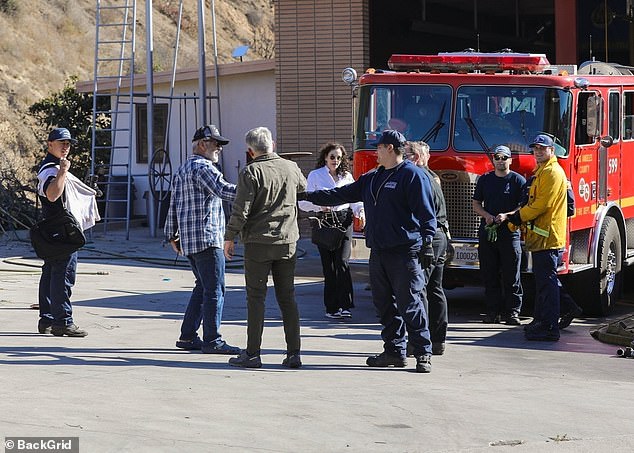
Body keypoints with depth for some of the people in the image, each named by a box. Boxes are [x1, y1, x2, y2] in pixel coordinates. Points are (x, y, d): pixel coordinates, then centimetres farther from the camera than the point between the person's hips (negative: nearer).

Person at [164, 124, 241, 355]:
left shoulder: (182, 169, 20)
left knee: (203, 287, 15)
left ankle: (187, 336, 14)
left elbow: (173, 204, 22)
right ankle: (212, 341, -9)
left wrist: (172, 234, 25)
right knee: (214, 289, -8)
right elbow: (225, 191, -23)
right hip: (206, 237, -10)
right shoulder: (203, 168, -10)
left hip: (188, 240, 10)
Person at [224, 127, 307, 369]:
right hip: (288, 242, 4)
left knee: (256, 297, 1)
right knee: (287, 298, 9)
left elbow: (241, 210, -13)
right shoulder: (291, 168, 5)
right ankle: (294, 353, 7)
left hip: (258, 242, -4)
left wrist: (230, 237, -3)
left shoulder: (251, 172, -10)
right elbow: (303, 187, 28)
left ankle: (252, 353, 2)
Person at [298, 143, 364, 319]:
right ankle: (331, 307, 6)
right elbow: (303, 203, 2)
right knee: (329, 266, -1)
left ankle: (344, 305, -13)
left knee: (342, 262, -12)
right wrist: (319, 205, -17)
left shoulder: (346, 176, 14)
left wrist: (360, 210, -5)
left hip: (344, 220, 1)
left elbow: (354, 199, 16)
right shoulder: (315, 176, 5)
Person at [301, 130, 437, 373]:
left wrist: (426, 243, -18)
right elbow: (341, 195, 22)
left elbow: (426, 213, -11)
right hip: (379, 251, 8)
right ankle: (394, 351, 18)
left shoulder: (413, 175, -6)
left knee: (410, 303, -9)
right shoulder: (372, 178, 18)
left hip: (405, 251, -8)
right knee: (385, 304, 10)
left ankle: (423, 353, -5)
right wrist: (308, 196, 19)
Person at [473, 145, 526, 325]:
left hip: (510, 233, -4)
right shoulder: (485, 180, 13)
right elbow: (476, 203, 15)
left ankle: (512, 311, 0)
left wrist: (506, 216, -17)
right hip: (487, 232, 4)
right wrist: (486, 215, -5)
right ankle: (493, 311, 10)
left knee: (511, 276, -4)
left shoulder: (518, 180, 2)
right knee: (490, 275, 5)